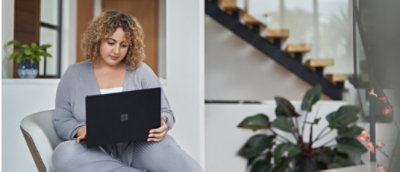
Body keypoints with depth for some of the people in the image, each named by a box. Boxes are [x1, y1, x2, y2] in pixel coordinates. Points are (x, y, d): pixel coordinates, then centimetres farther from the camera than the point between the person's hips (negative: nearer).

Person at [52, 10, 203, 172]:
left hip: (138, 145, -2)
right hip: (97, 151, 3)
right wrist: (80, 130, -11)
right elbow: (61, 120, 12)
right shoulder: (74, 74, 14)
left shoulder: (141, 71, 11)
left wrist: (162, 125, -16)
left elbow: (165, 113, 9)